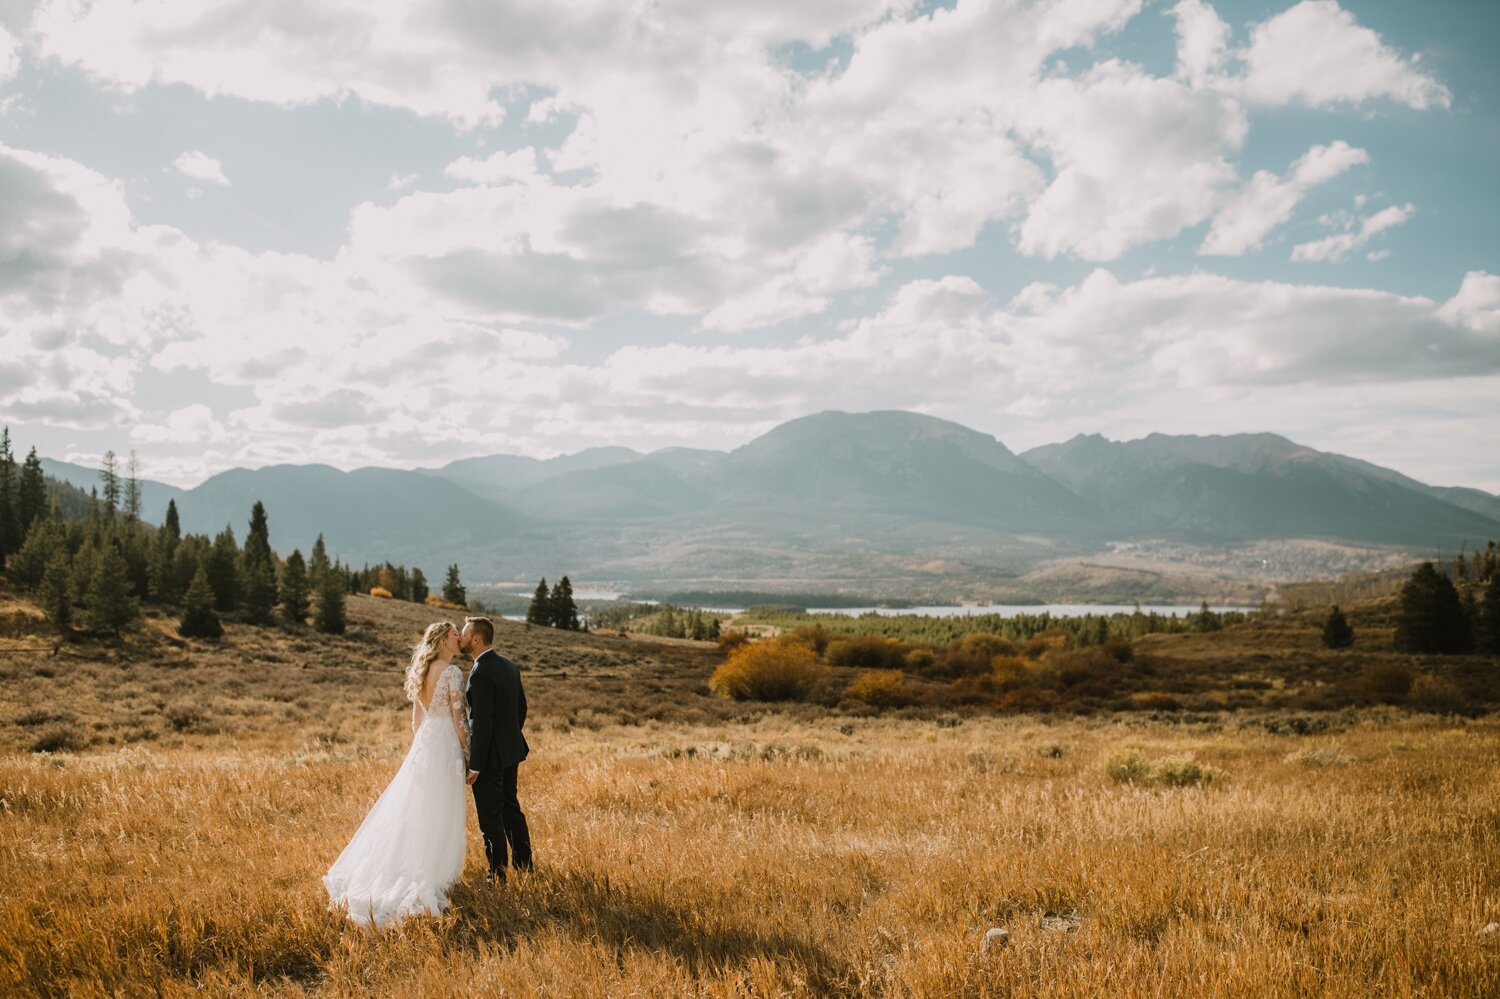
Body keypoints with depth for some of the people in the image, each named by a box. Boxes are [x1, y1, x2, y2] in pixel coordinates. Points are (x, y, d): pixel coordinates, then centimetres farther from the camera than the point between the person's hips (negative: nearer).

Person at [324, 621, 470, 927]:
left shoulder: (421, 671, 9)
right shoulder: (453, 672, -14)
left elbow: (416, 717, 14)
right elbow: (458, 718, -14)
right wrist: (467, 752, -5)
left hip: (423, 742, 7)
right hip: (446, 744, -7)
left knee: (408, 808, 13)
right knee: (440, 814, 1)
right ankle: (431, 876, 6)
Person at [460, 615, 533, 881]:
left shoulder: (481, 673, -22)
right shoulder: (510, 666, 5)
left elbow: (482, 722, -23)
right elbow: (522, 707, 13)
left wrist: (475, 765, -19)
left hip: (490, 755, -9)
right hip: (511, 750, 9)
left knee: (490, 816, 3)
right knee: (510, 807, 21)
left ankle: (497, 874, 12)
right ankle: (524, 863, 32)